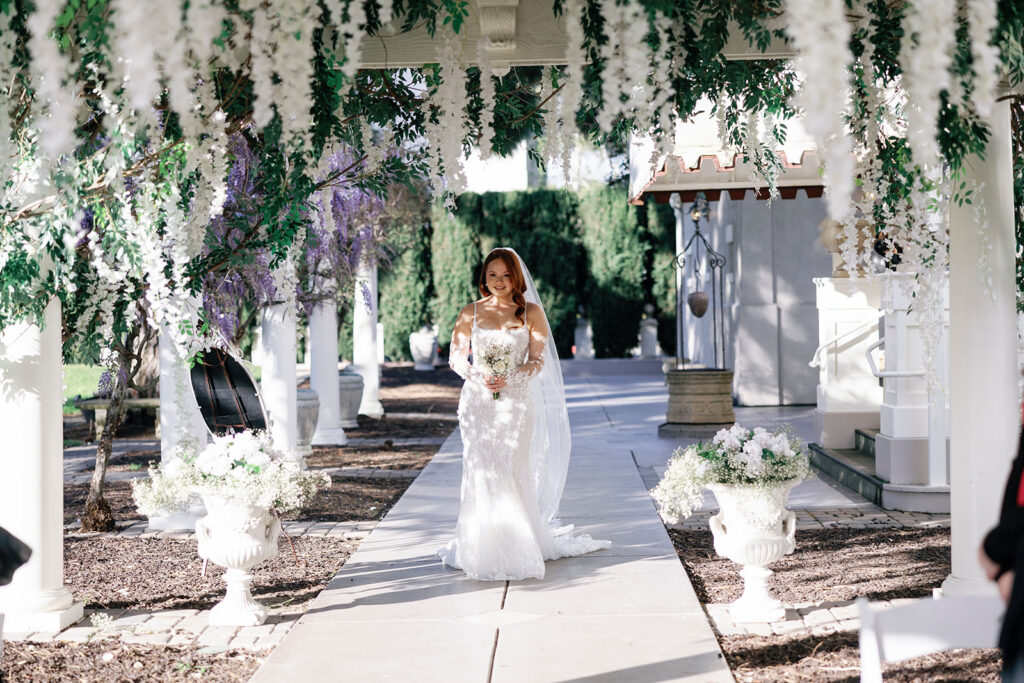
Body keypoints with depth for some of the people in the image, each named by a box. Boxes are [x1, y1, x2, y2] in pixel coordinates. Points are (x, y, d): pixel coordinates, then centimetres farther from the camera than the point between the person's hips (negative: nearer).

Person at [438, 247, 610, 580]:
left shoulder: (531, 313, 4)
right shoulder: (471, 313, 7)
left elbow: (538, 361, 2)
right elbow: (456, 356, 9)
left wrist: (509, 379, -14)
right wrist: (478, 378, -10)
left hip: (516, 401, -1)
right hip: (478, 403, 1)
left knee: (513, 472, -3)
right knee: (479, 472, -3)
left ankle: (518, 547, 7)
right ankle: (480, 549, 3)